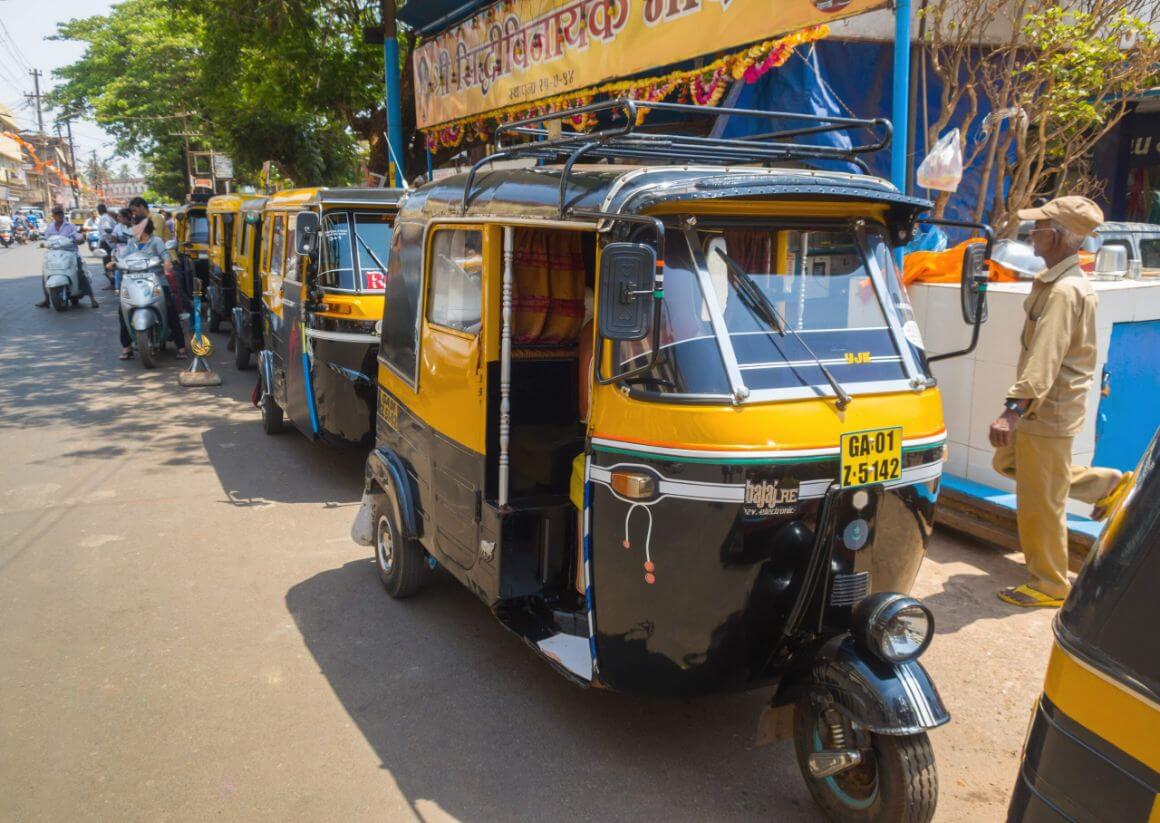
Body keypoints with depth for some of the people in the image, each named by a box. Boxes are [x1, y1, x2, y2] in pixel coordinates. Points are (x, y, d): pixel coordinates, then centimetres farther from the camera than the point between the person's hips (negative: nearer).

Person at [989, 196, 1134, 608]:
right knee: (1007, 462, 27)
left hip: (1049, 411, -10)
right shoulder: (1061, 281, 10)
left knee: (1039, 503, 0)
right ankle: (1107, 483, 31)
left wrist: (1015, 409, -39)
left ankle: (1050, 587, 15)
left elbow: (1045, 358, -33)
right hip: (1044, 407, 10)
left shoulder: (1064, 291, -23)